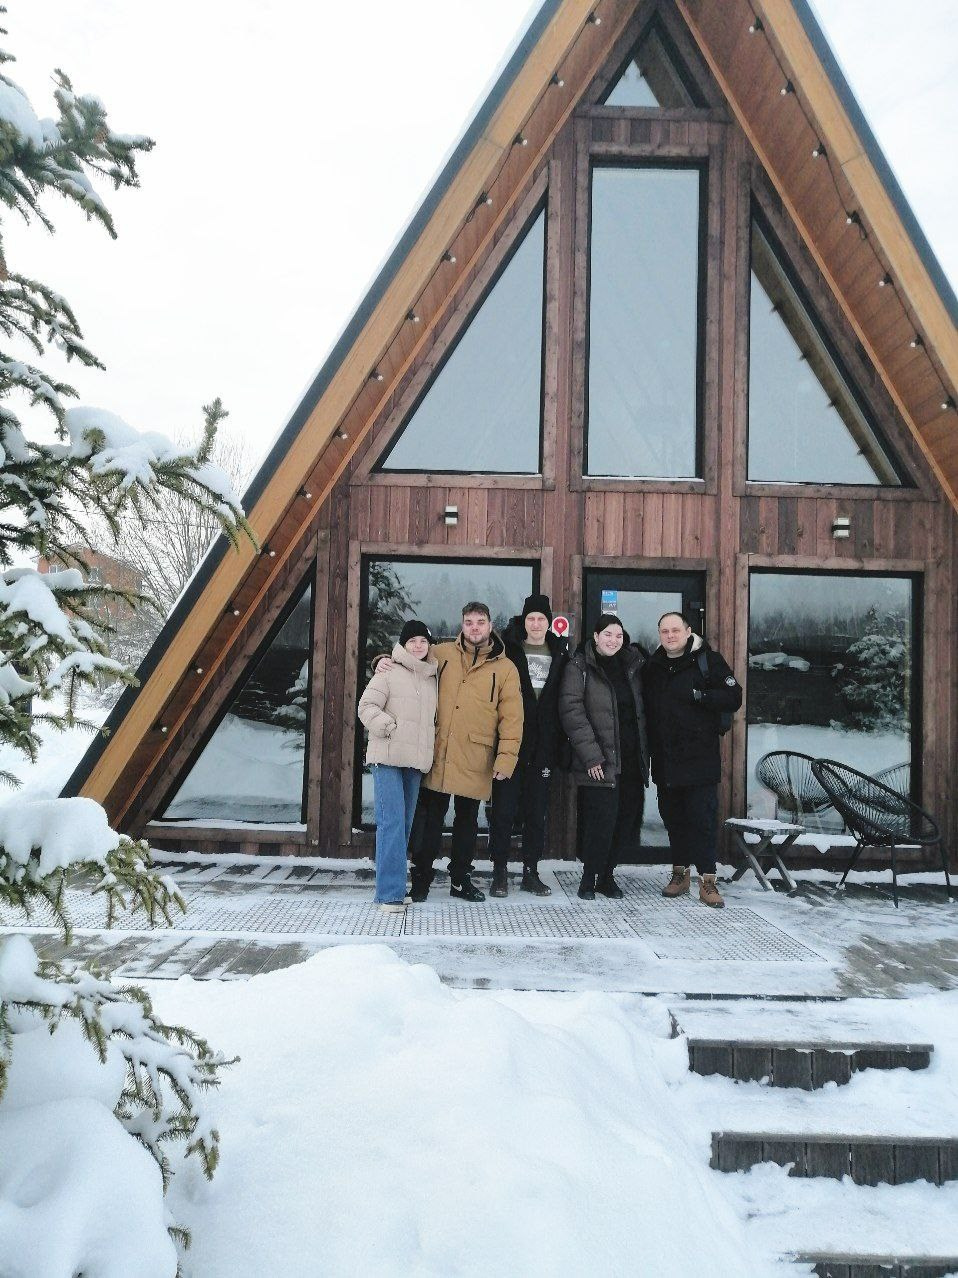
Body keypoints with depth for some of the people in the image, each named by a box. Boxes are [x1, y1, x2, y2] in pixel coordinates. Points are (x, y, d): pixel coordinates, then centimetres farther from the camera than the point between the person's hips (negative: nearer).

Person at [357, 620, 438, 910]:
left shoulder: (431, 679, 17)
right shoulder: (389, 672, -2)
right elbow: (367, 706, -7)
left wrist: (432, 741, 12)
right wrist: (390, 728, -16)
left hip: (416, 761, 7)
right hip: (388, 758, -7)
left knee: (404, 824, 10)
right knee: (392, 822, -14)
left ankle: (393, 886, 19)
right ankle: (390, 893, -13)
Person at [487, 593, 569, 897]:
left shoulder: (560, 653, 9)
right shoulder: (509, 649, 1)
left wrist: (559, 742, 3)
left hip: (543, 746, 3)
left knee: (536, 812, 9)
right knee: (504, 809, 0)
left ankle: (530, 872, 18)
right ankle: (500, 872, 10)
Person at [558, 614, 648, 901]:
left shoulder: (632, 665, 14)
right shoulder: (580, 667, -3)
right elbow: (572, 711, -10)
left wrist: (644, 753, 12)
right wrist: (591, 755, -16)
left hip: (632, 760, 6)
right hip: (599, 762, -6)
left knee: (628, 818, 7)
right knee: (602, 818, -9)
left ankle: (607, 874, 23)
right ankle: (589, 878, 9)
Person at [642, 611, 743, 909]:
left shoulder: (708, 660, -3)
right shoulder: (653, 666, 12)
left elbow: (733, 698, -7)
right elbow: (646, 708, 18)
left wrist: (698, 695, -19)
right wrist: (649, 748, 4)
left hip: (699, 758, -5)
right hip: (664, 759, 5)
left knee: (703, 818, -5)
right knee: (673, 817, 12)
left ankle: (707, 880, 1)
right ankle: (680, 873, 24)